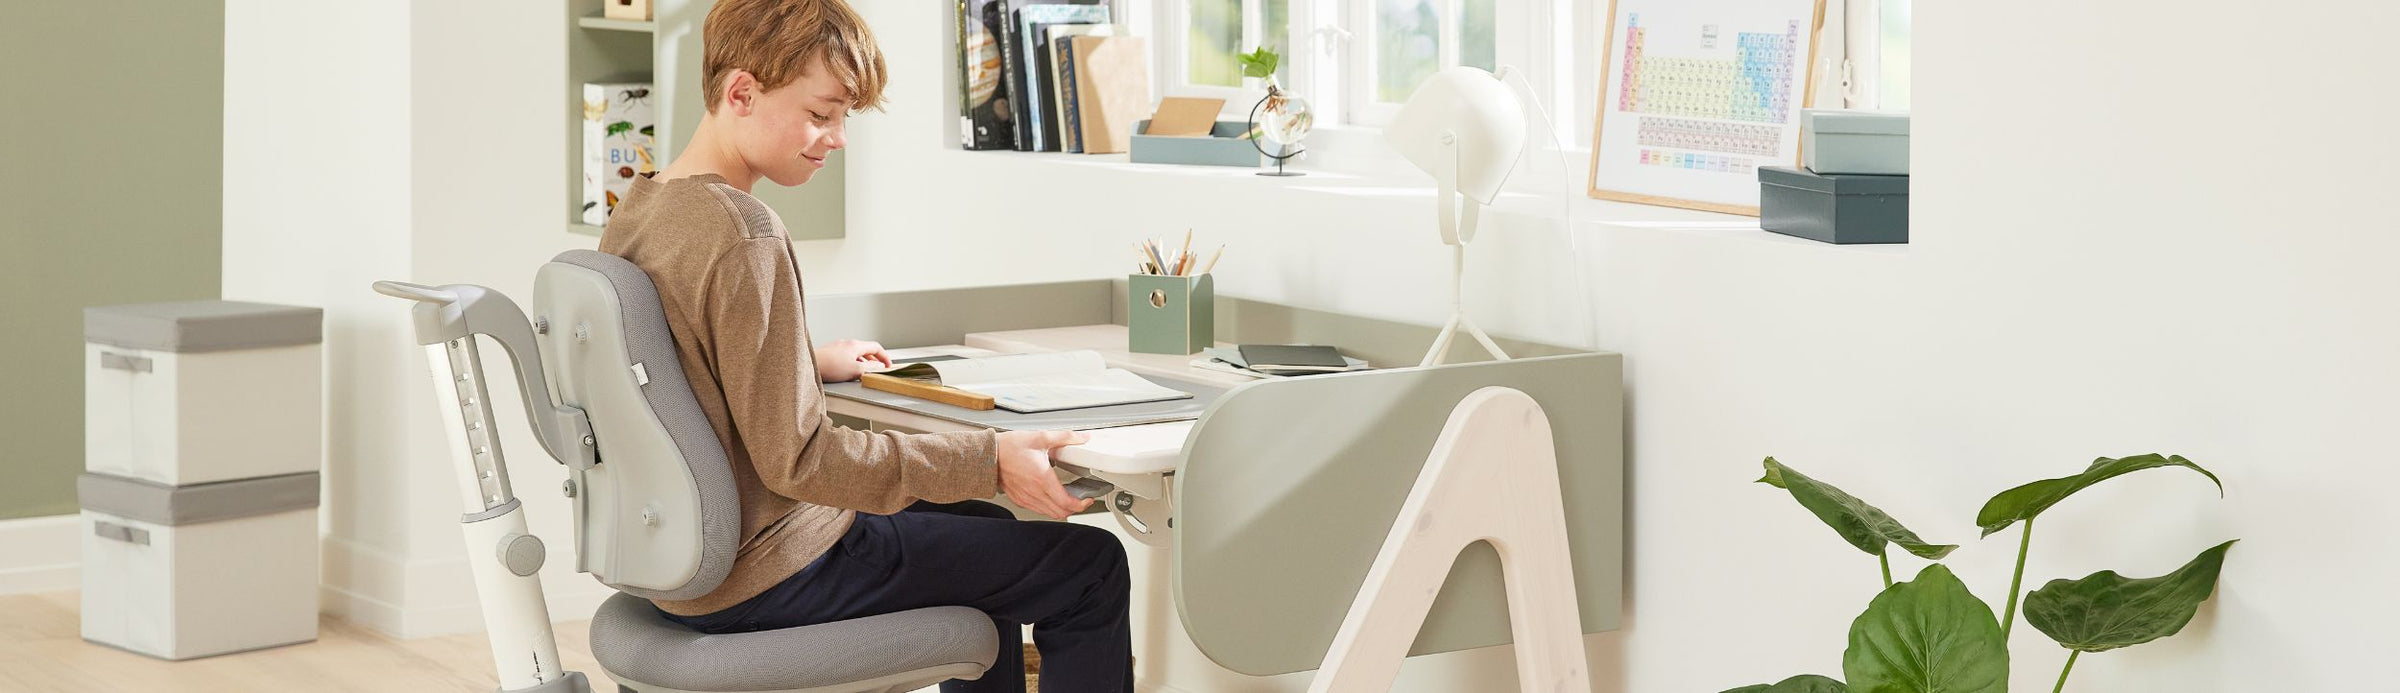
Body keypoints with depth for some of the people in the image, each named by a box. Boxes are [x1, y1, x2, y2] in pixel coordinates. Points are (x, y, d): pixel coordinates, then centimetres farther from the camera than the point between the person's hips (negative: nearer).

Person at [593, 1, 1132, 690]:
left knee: (985, 530, 29)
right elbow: (797, 457, -26)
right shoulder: (743, 234, -25)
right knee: (1092, 564, -2)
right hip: (764, 580, -10)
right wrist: (993, 462, -25)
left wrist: (810, 363, 21)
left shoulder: (635, 212, 4)